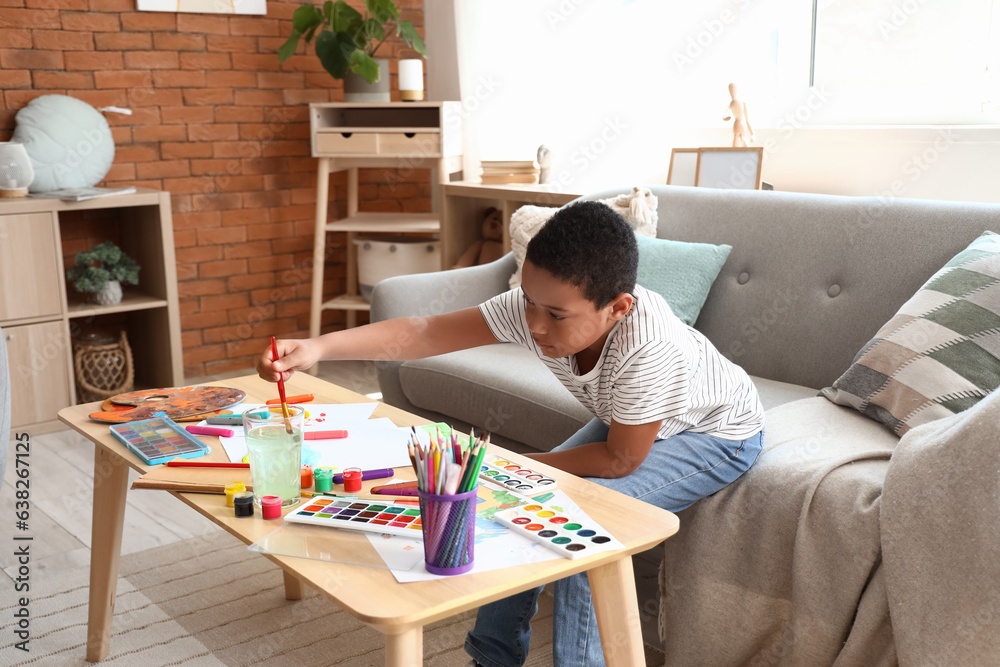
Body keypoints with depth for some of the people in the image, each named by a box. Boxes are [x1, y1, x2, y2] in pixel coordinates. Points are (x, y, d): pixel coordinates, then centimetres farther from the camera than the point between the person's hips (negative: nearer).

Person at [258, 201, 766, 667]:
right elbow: (424, 333, -26)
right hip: (626, 419, 7)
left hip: (715, 436, -6)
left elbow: (621, 461, -29)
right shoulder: (537, 306, -25)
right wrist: (319, 347, -37)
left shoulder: (647, 346, -42)